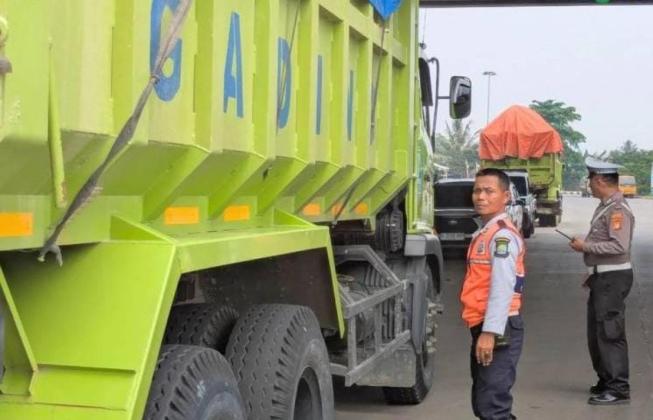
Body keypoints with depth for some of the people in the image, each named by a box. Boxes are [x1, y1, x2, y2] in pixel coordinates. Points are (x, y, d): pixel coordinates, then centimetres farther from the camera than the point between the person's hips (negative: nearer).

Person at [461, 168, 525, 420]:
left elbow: (502, 287, -22)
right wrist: (483, 331, 19)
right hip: (484, 328, 10)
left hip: (498, 331, -10)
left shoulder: (502, 235, -14)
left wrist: (490, 332, -27)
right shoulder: (485, 233, 17)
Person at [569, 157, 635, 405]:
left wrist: (585, 246, -18)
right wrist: (594, 273, 21)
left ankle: (618, 389, 0)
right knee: (596, 333, 16)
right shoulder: (605, 206, 13)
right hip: (603, 277, 10)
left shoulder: (618, 209, -17)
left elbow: (619, 246, -26)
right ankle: (606, 382, 27)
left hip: (613, 279, -10)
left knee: (610, 333, -6)